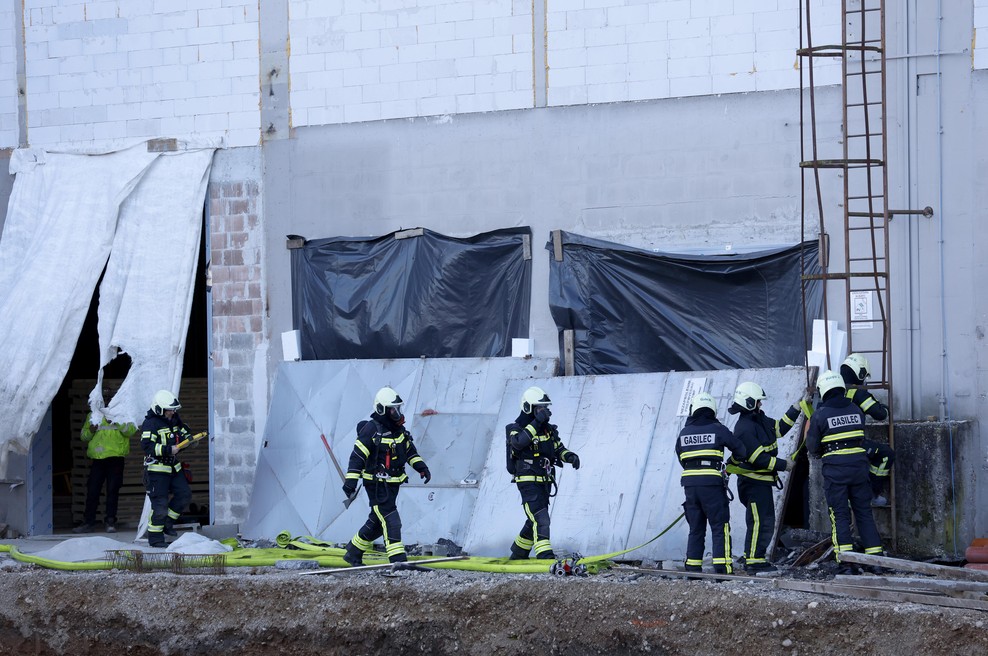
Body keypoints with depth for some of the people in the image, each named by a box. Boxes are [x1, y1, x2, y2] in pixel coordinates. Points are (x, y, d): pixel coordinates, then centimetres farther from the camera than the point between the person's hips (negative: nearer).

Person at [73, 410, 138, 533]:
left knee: (112, 490, -3)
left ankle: (110, 522, 2)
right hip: (97, 458, 3)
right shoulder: (92, 415, 17)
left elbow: (131, 431, -7)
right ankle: (88, 522, 6)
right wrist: (90, 431, -5)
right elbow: (84, 436, 17)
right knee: (92, 490, 1)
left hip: (116, 456, -3)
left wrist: (117, 423, -21)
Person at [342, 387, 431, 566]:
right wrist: (350, 481, -21)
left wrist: (421, 467, 10)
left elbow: (410, 450, 22)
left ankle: (353, 553, 30)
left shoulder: (399, 429, 10)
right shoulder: (371, 430, -15)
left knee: (377, 521, 15)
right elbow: (357, 456, -16)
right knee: (391, 521, -14)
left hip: (392, 483, 9)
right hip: (376, 484, -9)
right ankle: (397, 560, -17)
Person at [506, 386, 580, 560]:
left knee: (535, 521, 15)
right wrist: (536, 422, -29)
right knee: (540, 520, -19)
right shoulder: (516, 428, -7)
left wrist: (570, 456, -10)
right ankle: (545, 557, -26)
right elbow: (519, 442, -28)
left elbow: (559, 449, 12)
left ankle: (517, 556, 30)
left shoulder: (548, 429, 13)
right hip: (528, 482, -7)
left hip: (544, 483, 7)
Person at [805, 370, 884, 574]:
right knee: (864, 513, 10)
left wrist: (818, 454, 22)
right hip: (859, 467, 3)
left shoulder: (820, 414, -6)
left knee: (840, 516, 1)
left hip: (834, 470, -3)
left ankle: (846, 562, -7)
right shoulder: (856, 410, 6)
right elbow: (862, 439, 13)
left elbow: (812, 446, 1)